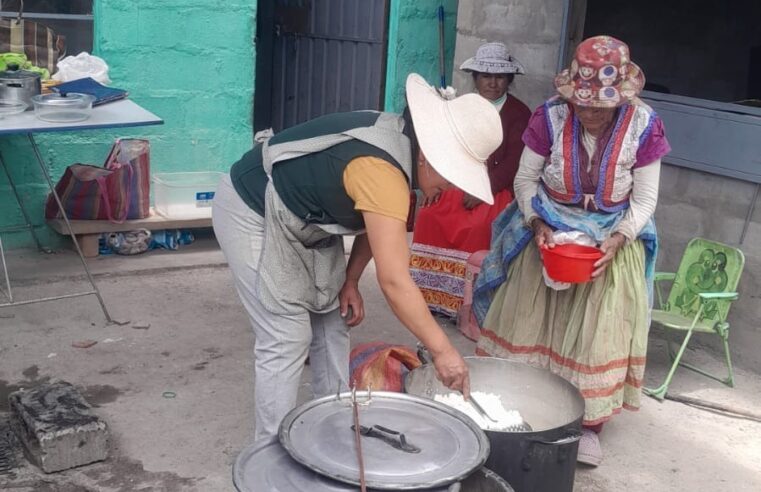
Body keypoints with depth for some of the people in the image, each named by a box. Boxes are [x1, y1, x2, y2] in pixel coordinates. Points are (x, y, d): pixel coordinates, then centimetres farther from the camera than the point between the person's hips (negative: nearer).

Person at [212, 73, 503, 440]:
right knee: (286, 341, -9)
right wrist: (442, 350, -27)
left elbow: (376, 223, 9)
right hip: (253, 216, -10)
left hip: (301, 221, 10)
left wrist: (349, 282, 1)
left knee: (332, 322, 11)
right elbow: (394, 281, -34)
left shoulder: (400, 142, -6)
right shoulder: (381, 169, -34)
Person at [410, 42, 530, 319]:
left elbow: (513, 163, -8)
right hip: (457, 183, 4)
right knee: (428, 216, -21)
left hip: (495, 189, -4)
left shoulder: (519, 114, 0)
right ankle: (431, 294, -10)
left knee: (478, 227, -31)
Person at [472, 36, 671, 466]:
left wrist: (618, 239, -22)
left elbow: (645, 199, -8)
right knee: (529, 319, 6)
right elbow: (526, 179, -5)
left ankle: (590, 422, 15)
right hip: (550, 229, 1)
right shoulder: (550, 116, -17)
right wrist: (538, 224, -19)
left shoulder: (643, 126, -16)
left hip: (611, 237, 0)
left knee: (597, 331, 2)